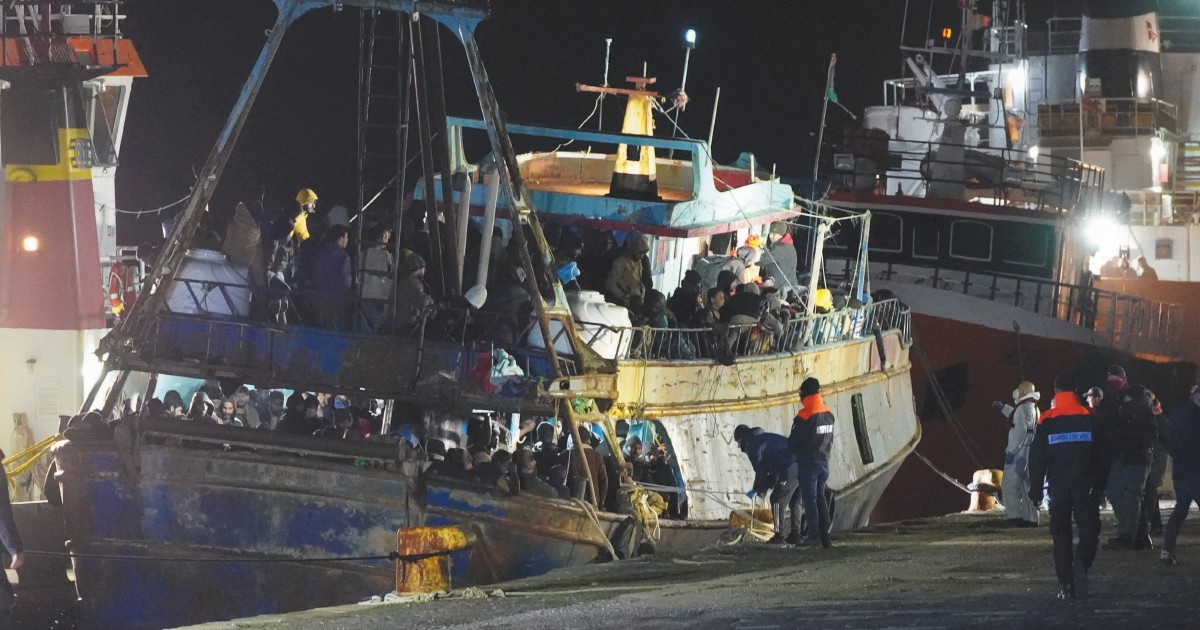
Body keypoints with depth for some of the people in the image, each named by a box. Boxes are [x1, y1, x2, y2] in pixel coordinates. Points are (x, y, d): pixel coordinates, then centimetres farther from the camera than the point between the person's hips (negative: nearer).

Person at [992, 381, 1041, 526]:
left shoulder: (1023, 407, -14)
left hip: (1019, 452, -9)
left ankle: (1014, 515, -14)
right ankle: (1030, 517, 11)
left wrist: (1011, 451, -21)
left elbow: (1020, 431, -22)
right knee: (1026, 484, 12)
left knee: (1009, 485, -7)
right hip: (1029, 452, 9)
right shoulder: (1034, 408, 16)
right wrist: (1003, 407, 45)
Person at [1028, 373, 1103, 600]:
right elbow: (1101, 454, 1)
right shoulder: (1088, 417, -2)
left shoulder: (1046, 421, -1)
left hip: (1059, 486, 1)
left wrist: (1035, 489, 7)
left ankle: (1066, 584, 0)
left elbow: (1037, 458, 0)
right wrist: (1100, 485, 9)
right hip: (1085, 485, -1)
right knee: (1089, 529, 5)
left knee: (1061, 534, 7)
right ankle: (1081, 562, -24)